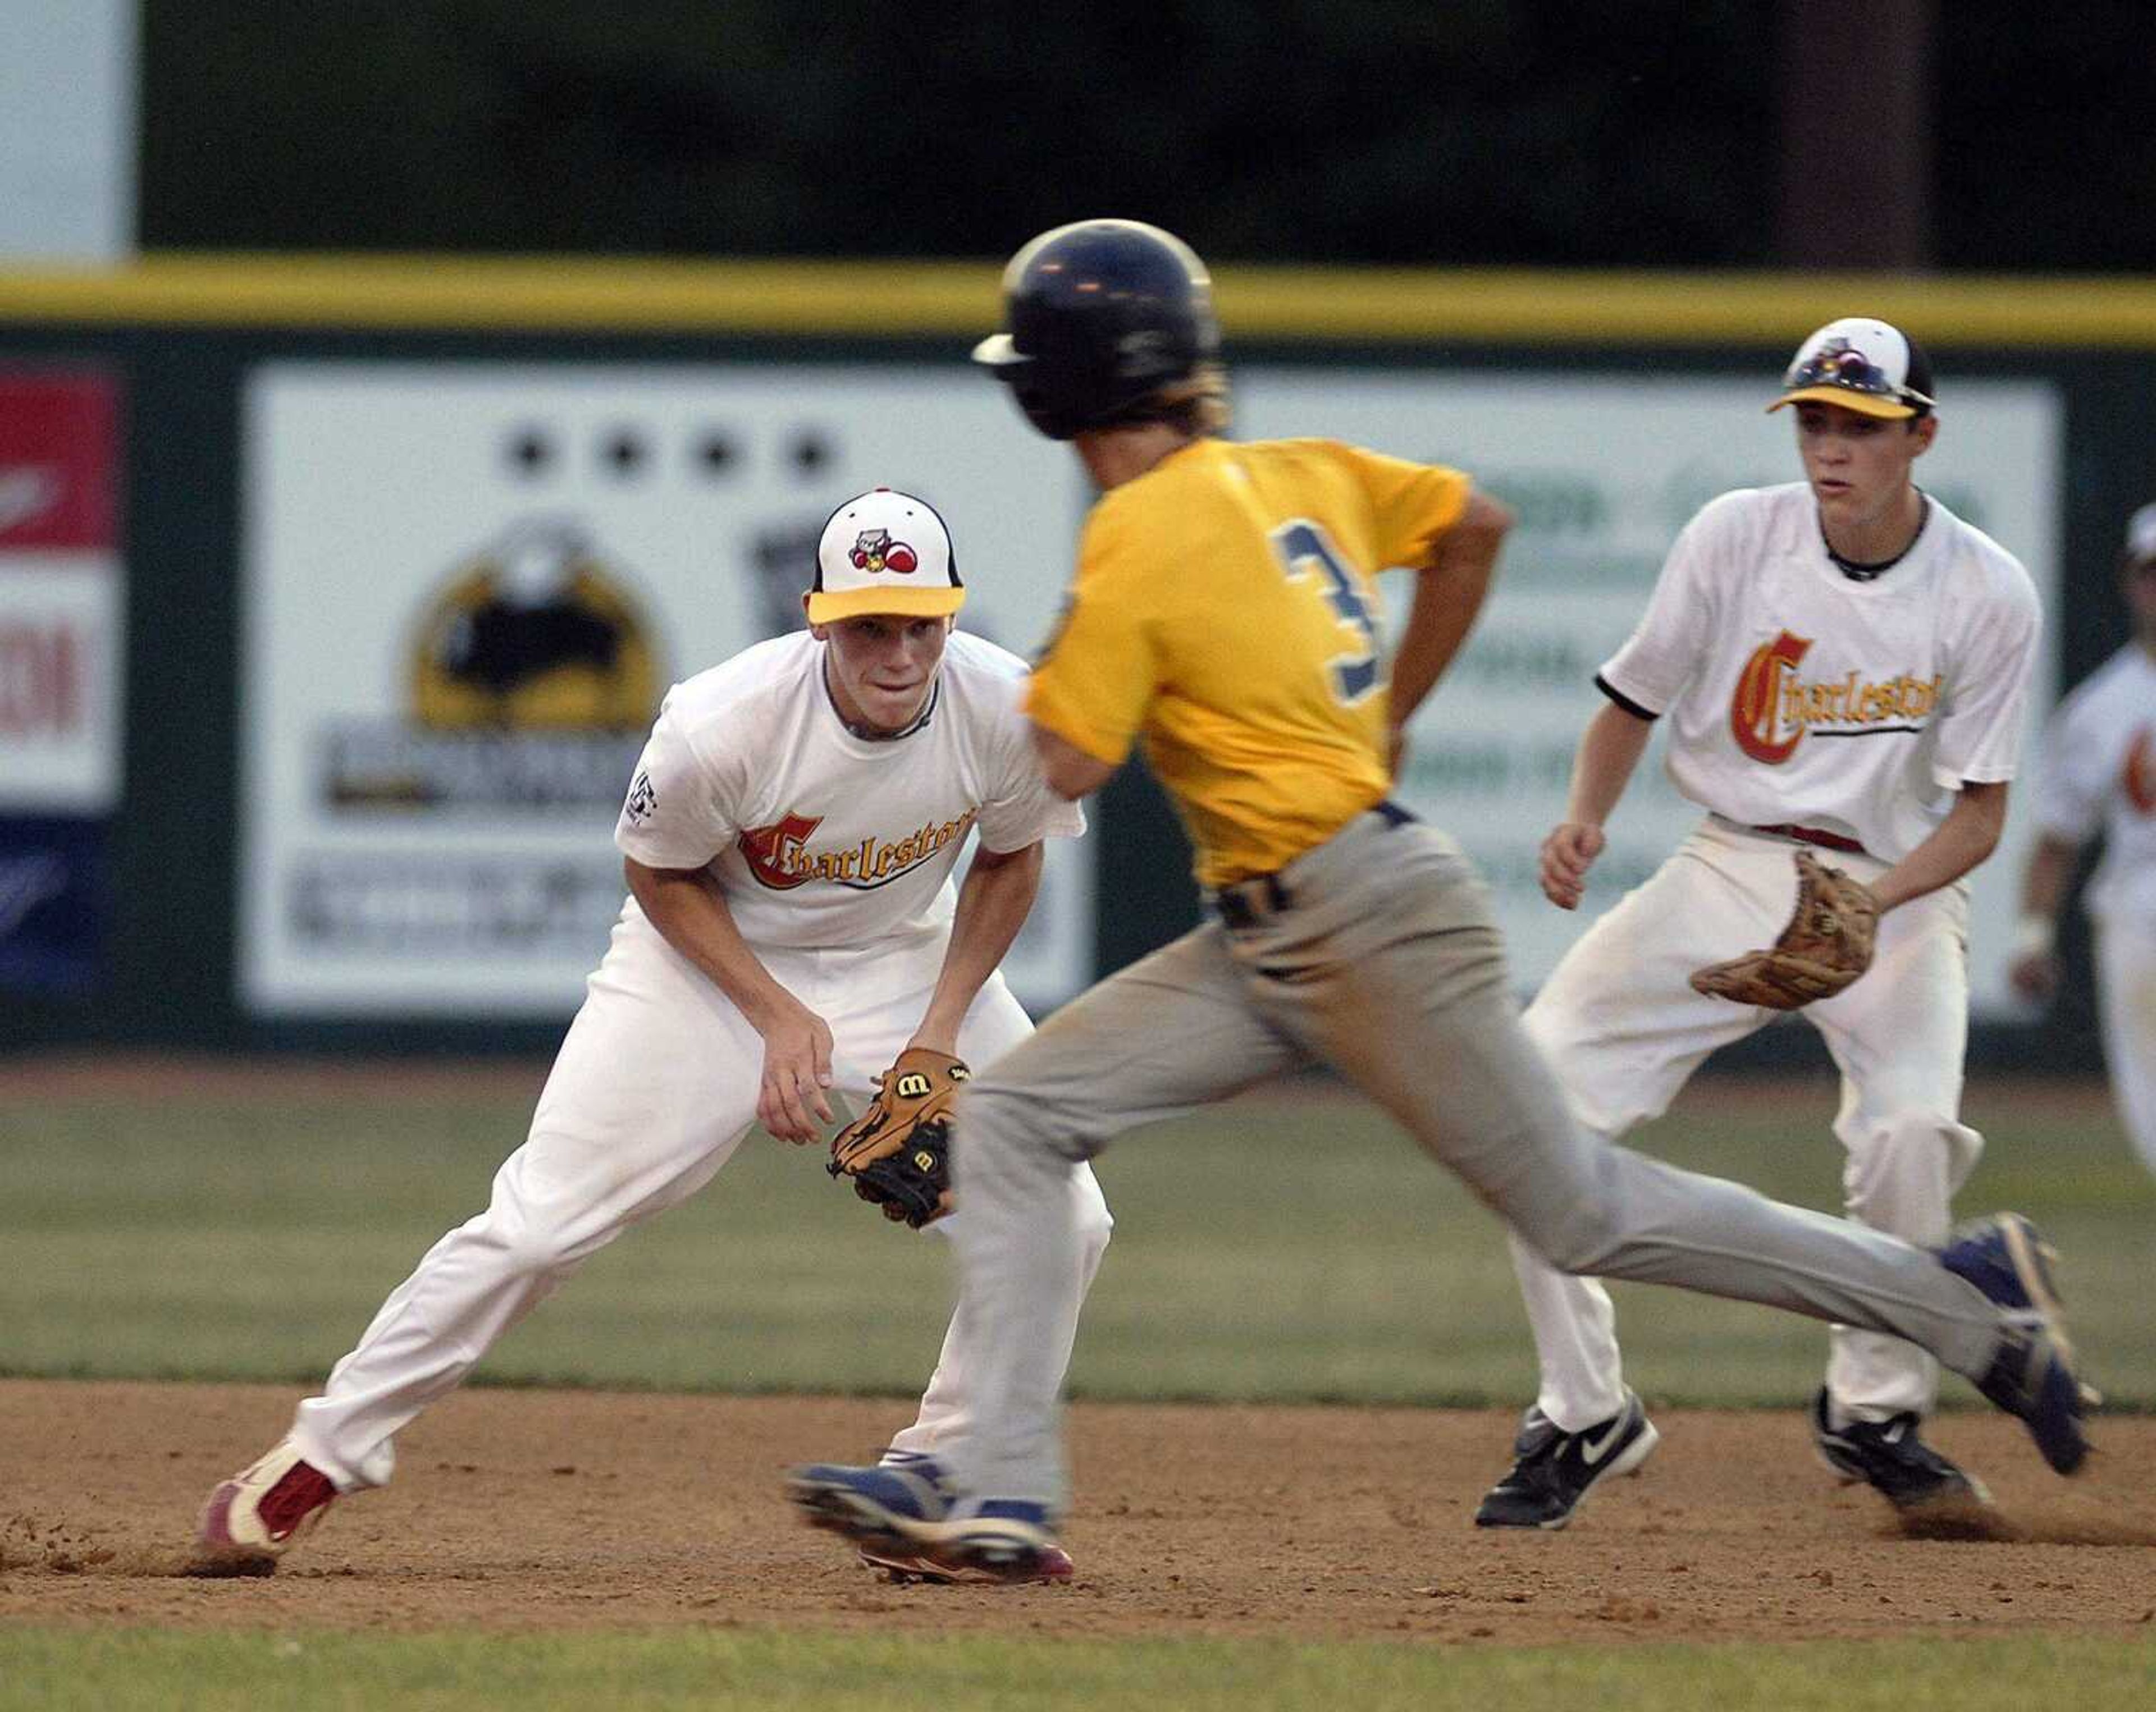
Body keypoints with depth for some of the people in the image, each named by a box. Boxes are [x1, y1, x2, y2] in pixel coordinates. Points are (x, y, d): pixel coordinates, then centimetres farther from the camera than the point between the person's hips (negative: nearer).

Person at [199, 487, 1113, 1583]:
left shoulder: (1009, 713, -23)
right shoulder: (722, 727, -32)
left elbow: (1011, 860, -2)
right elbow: (660, 873, -13)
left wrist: (940, 1032, -13)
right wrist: (778, 1019, -20)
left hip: (904, 958, 3)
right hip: (712, 957, -3)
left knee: (1060, 1219, -9)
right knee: (540, 1222, -11)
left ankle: (939, 1481, 10)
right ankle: (322, 1455, 4)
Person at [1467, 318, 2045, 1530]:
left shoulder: (1987, 596, -12)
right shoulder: (1736, 539, -8)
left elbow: (1980, 812, -8)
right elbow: (1632, 705, 3)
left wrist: (1868, 903, -25)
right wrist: (1584, 821, -17)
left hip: (1898, 885, -2)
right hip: (1731, 873, 2)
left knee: (1913, 1124, -28)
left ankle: (1876, 1411, -1)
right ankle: (1586, 1416, 3)